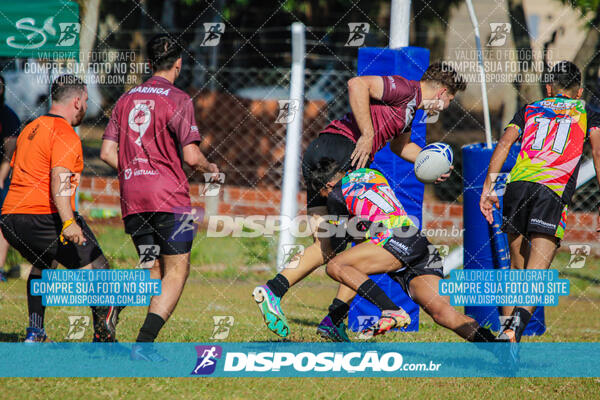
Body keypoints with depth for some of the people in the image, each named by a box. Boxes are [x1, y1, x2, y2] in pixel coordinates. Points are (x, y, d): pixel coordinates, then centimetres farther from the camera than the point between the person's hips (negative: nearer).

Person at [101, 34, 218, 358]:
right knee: (176, 270, 1)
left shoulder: (126, 99, 11)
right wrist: (210, 169, 9)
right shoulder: (178, 100, -6)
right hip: (169, 197, -6)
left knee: (154, 270, 18)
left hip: (132, 198, 6)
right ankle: (144, 341, -10)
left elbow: (107, 153, 9)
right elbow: (191, 156, -11)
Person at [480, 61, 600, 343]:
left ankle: (506, 328, 17)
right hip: (553, 193, -3)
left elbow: (504, 144, 12)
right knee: (536, 275, -11)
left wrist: (488, 188, 7)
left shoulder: (529, 110, 26)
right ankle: (514, 330, -32)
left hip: (517, 185, 3)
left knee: (517, 268, 19)